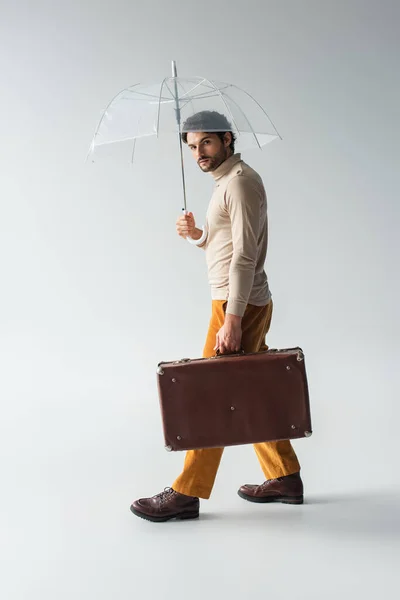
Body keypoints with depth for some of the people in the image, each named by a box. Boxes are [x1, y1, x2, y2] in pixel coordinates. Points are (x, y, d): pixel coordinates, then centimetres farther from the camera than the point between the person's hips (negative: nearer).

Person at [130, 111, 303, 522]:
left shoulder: (240, 182, -13)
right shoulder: (227, 181, 18)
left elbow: (244, 255, -22)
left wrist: (232, 319, -26)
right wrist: (196, 235, 3)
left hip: (239, 305, -10)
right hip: (245, 303, 10)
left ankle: (187, 493, 1)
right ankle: (284, 478, 22)